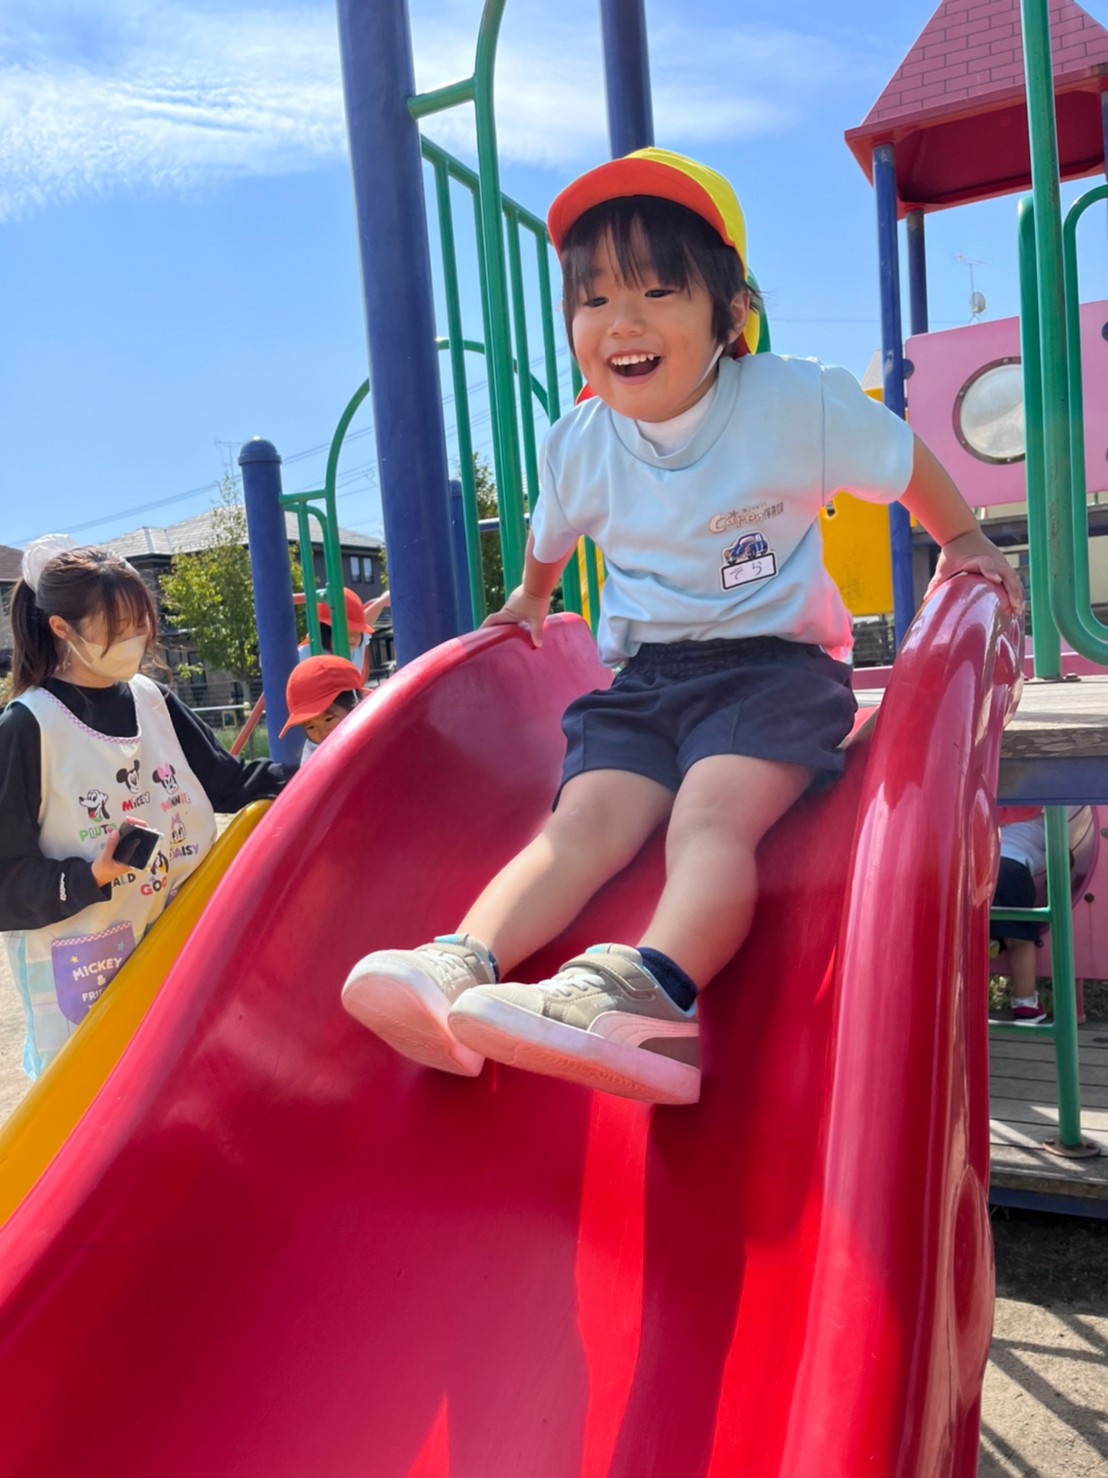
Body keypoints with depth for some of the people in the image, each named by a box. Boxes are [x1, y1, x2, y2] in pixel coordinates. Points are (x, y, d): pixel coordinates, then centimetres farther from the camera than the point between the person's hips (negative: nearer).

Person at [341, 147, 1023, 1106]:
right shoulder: (578, 445, 3)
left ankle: (652, 992, -49)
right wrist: (531, 599, 39)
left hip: (775, 663, -3)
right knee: (588, 819, -21)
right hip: (644, 674, 3)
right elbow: (552, 534, 26)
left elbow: (906, 460, 10)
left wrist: (964, 543, 17)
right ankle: (463, 965, -39)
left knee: (711, 815, -30)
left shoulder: (799, 403, -7)